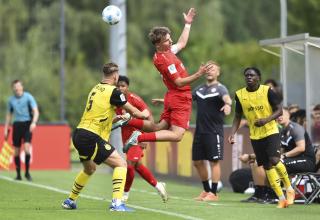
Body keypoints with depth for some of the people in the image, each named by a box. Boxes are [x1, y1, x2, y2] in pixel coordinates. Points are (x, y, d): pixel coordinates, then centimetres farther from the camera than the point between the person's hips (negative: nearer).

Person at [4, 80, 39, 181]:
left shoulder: (28, 97, -2)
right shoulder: (11, 100, 10)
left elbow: (36, 111, -8)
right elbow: (9, 115, 20)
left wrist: (34, 122, -24)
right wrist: (6, 129, 16)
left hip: (27, 124, -4)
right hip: (16, 124, 4)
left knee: (27, 147, -18)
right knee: (16, 151, 2)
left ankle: (27, 172, -5)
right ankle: (18, 175, 11)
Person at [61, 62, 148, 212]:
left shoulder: (95, 89, 15)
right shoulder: (113, 92, -9)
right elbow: (133, 112, 1)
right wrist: (144, 114, 22)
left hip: (79, 134, 9)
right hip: (91, 138, -8)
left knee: (89, 169, 30)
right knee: (121, 164, -6)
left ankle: (70, 201, 40)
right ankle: (116, 203, -20)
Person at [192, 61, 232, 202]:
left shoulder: (220, 88, -6)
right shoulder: (200, 88, 15)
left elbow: (226, 98, -28)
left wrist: (227, 104, -51)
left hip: (214, 132, -7)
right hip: (199, 131, 7)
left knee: (214, 161, -4)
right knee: (197, 161, 11)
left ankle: (213, 193, 3)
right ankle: (206, 190, 24)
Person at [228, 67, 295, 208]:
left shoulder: (267, 91, -9)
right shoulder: (240, 95, 0)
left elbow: (279, 110, -8)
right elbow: (237, 117, 10)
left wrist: (266, 120, -25)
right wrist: (232, 134, -3)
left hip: (271, 132, -4)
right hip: (255, 136, 4)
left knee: (274, 160, -22)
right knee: (267, 166, 3)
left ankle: (289, 189, 1)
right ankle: (281, 198, 11)